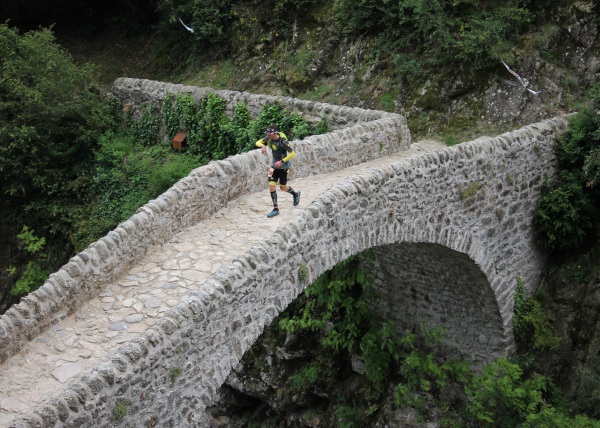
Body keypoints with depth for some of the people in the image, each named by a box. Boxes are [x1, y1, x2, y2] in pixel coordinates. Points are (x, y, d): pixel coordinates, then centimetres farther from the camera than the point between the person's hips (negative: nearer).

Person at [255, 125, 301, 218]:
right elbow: (258, 142, -7)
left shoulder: (283, 141, -26)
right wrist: (263, 146, -29)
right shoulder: (268, 138, -10)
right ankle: (276, 209, 6)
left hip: (283, 166, -5)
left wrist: (281, 161, -30)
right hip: (274, 165, 5)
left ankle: (295, 194, 40)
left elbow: (292, 154, -23)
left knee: (283, 187, 7)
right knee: (271, 186, -3)